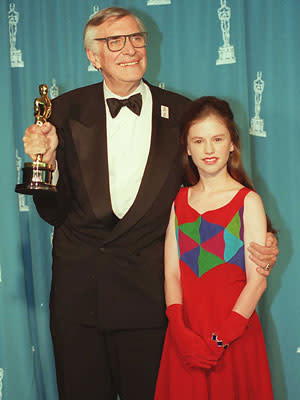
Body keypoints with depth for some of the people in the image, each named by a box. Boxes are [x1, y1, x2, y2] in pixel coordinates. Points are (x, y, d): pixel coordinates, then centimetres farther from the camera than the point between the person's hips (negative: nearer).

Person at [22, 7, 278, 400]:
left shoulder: (181, 113, 1)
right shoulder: (67, 111, 2)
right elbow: (55, 212, 3)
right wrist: (47, 159, -16)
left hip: (149, 291, 0)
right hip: (77, 290, 1)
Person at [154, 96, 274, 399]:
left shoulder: (247, 201, -5)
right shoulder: (180, 202, 6)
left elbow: (257, 280, -9)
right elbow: (172, 273, 1)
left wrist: (222, 338, -14)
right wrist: (180, 330, -12)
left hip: (235, 335, -3)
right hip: (186, 335, 3)